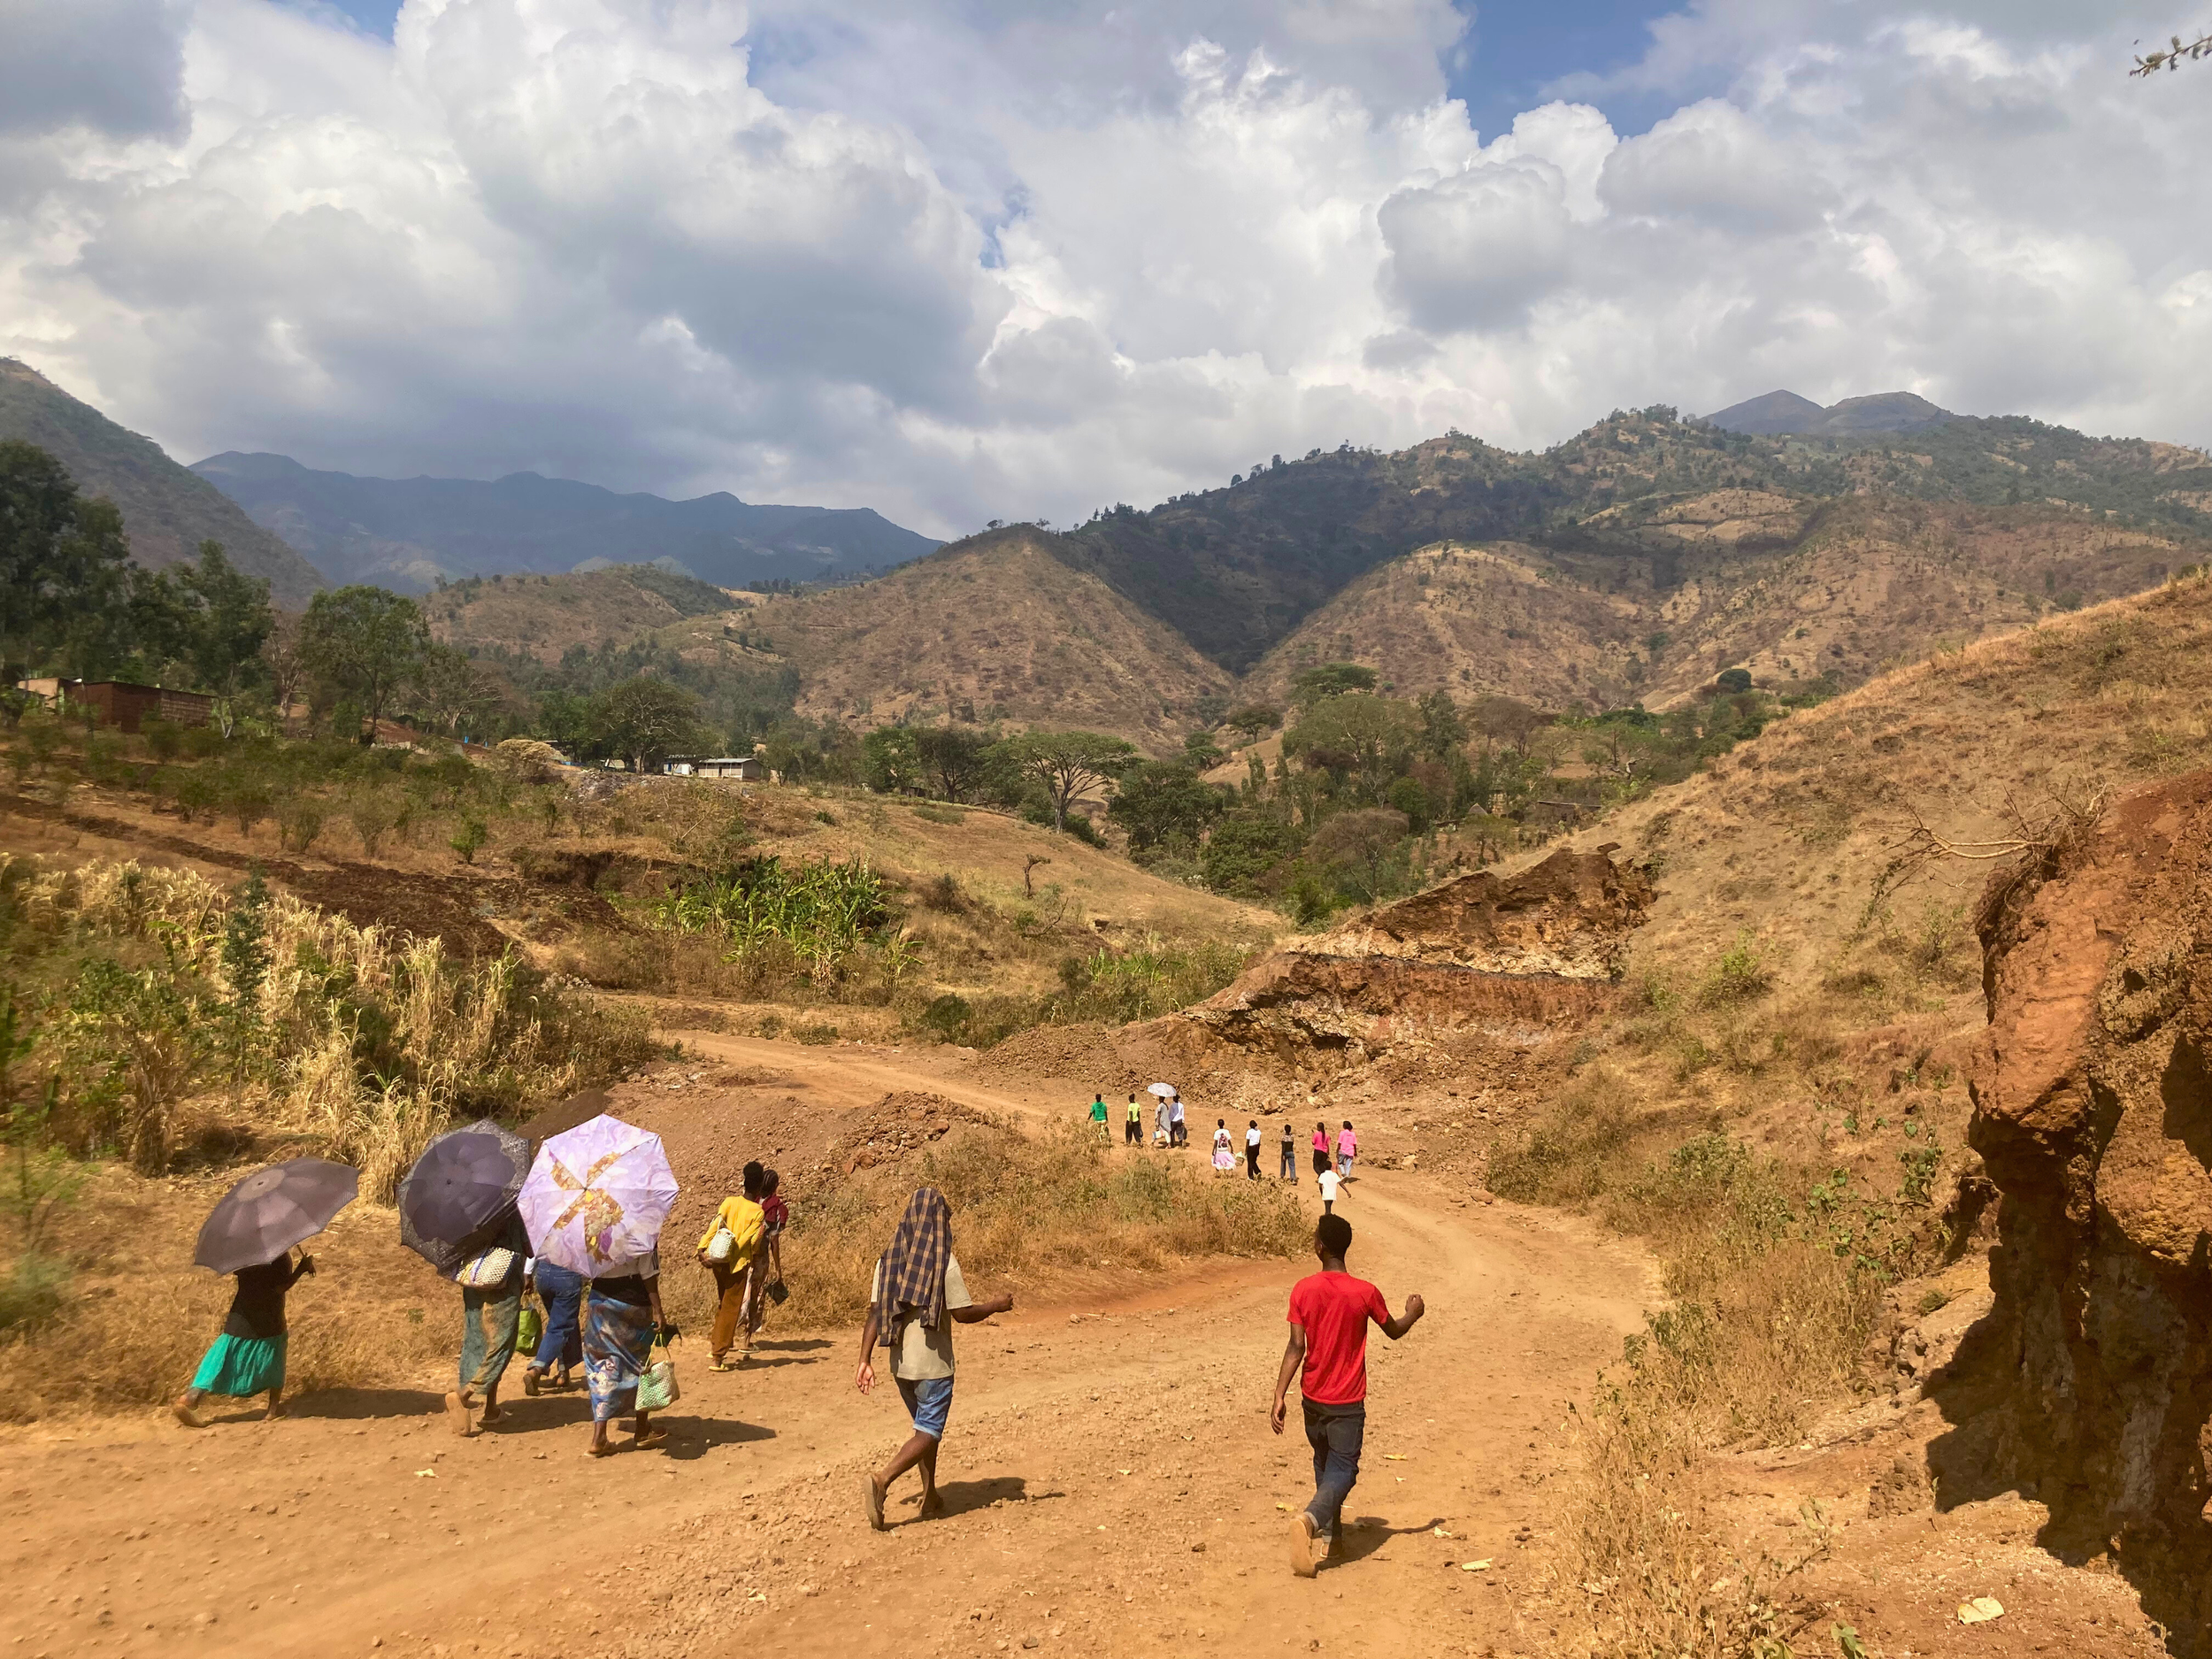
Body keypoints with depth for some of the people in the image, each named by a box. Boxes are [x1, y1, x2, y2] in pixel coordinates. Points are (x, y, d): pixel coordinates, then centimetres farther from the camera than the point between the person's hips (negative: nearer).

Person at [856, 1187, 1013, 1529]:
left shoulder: (889, 1259, 2)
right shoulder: (944, 1261, -14)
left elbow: (875, 1312, 0)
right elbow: (962, 1313, -13)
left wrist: (865, 1360, 1)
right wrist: (996, 1306, 4)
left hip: (900, 1363, 6)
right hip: (933, 1364, -6)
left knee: (926, 1426, 22)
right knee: (928, 1434, 1)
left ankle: (930, 1496, 25)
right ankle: (882, 1480, -19)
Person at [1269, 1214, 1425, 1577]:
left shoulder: (1304, 1289, -9)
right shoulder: (1365, 1293, -11)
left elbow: (1296, 1347, -13)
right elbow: (1394, 1331, 7)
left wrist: (1279, 1398, -10)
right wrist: (1413, 1314, 28)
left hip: (1313, 1398, 3)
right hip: (1347, 1402, -3)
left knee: (1324, 1464, 22)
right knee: (1342, 1470, -1)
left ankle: (1327, 1533, 26)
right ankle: (1311, 1518, -27)